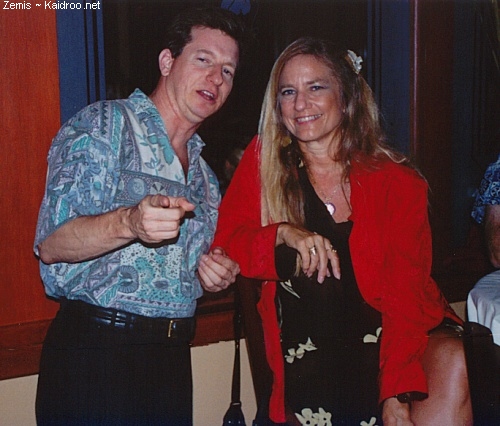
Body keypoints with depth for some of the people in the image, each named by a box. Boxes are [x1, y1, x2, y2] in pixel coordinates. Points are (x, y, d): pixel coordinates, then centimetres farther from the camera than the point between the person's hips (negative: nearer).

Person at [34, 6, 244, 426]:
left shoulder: (203, 173, 16)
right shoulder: (103, 124, -7)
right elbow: (51, 245, -16)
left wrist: (216, 274, 2)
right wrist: (128, 223, -35)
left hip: (172, 359, 7)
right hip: (95, 350, -6)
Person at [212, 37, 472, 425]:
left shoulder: (397, 181, 0)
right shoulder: (263, 161, 5)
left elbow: (406, 291, -8)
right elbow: (223, 245, 1)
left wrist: (396, 393, -20)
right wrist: (283, 234, -19)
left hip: (385, 337, 0)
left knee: (450, 362, -27)